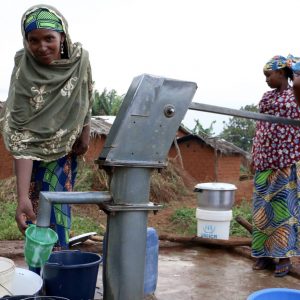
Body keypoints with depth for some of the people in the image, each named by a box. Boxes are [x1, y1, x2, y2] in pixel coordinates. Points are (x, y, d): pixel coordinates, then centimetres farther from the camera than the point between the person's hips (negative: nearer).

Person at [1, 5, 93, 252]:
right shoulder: (23, 75, -29)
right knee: (37, 212, -7)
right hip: (36, 151, -3)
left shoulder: (80, 58, -19)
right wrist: (22, 196, -40)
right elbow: (21, 138, -34)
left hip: (66, 147, 3)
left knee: (59, 210, 5)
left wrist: (85, 133, 3)